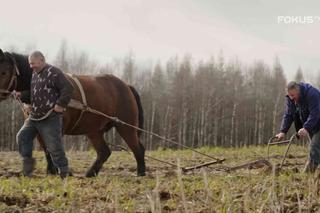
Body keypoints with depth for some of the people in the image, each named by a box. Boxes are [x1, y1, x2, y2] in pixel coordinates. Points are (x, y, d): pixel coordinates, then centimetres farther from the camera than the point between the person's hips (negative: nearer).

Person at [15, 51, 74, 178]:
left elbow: (68, 89, -17)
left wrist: (60, 104, -21)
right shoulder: (34, 75, 15)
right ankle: (27, 163, 15)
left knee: (54, 146, -5)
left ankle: (64, 173, 5)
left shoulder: (53, 73, -11)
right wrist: (21, 95, 6)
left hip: (50, 118, -8)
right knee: (22, 136, 3)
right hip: (34, 116, 8)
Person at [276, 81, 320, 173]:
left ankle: (307, 174, -18)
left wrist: (306, 128, -45)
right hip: (309, 125, 8)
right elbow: (288, 115, -7)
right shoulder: (290, 99, -6)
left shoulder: (312, 94, -30)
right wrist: (283, 131, -19)